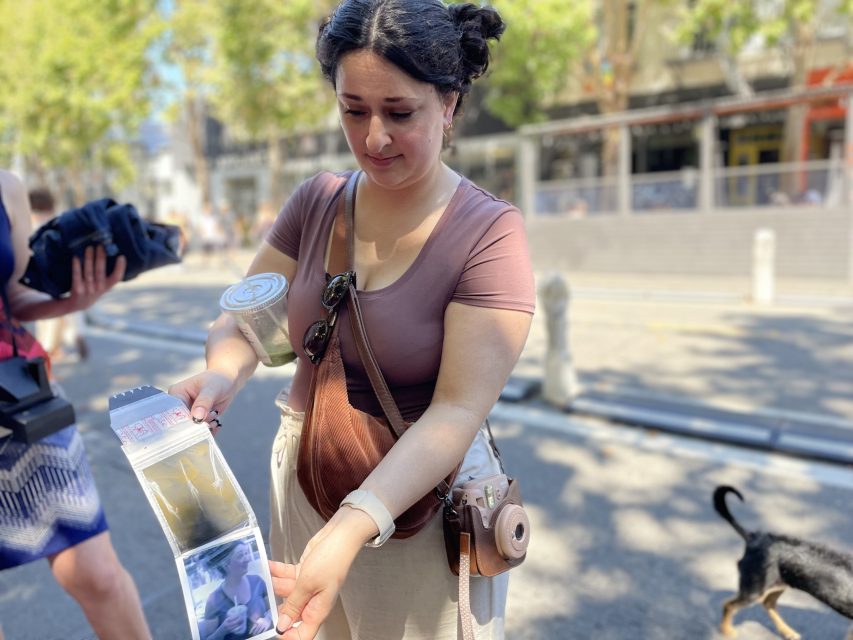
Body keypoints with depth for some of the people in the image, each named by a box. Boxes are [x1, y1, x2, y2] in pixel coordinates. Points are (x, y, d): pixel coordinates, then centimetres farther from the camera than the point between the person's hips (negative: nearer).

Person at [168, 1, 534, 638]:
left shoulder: (491, 232, -19)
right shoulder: (317, 201, -4)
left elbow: (457, 410, -25)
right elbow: (245, 321, 1)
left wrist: (350, 531, -37)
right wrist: (222, 376, -22)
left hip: (422, 489, -4)